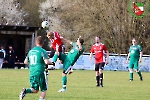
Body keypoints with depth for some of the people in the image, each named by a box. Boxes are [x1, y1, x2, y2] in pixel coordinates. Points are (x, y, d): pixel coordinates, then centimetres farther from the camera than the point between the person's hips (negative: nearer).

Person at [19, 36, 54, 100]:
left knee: (35, 90, 13)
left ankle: (25, 91, -12)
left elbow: (25, 62, 16)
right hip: (40, 73, -5)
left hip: (32, 73, 5)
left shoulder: (31, 51, 12)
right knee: (43, 89, 10)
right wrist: (51, 63, 2)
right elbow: (47, 62, -18)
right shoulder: (42, 51, -8)